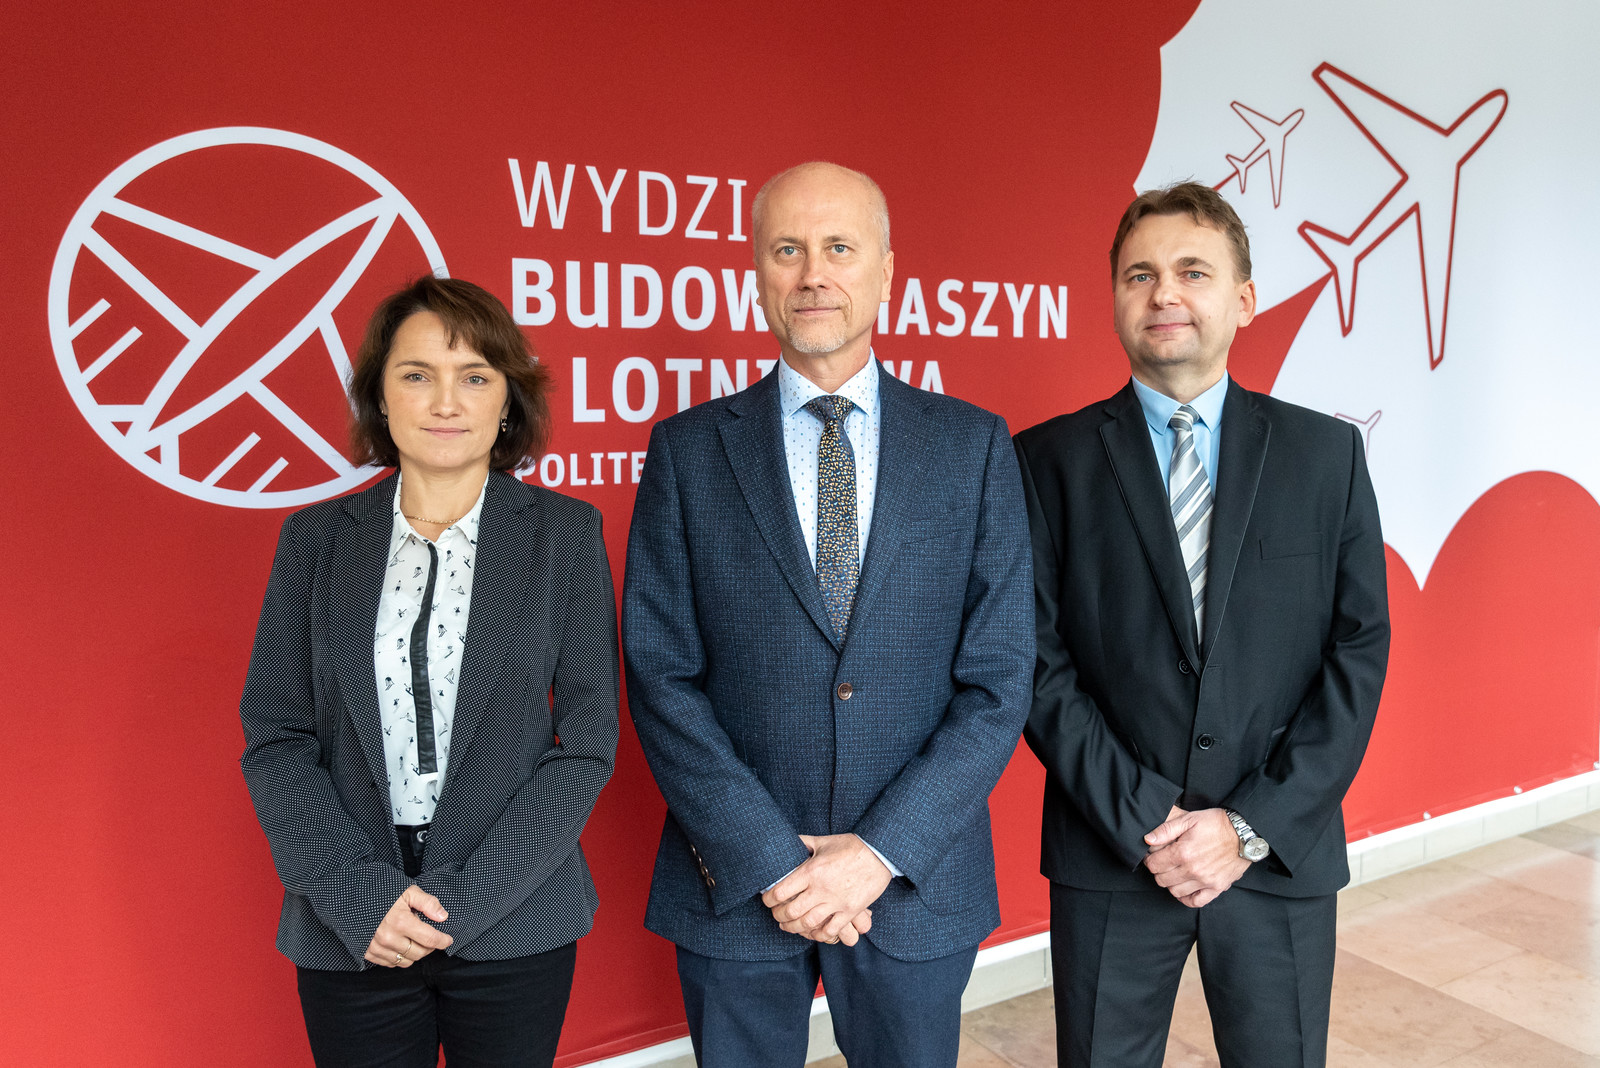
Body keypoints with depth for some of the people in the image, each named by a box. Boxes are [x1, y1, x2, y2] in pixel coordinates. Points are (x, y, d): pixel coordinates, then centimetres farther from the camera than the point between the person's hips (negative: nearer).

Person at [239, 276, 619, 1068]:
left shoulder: (565, 533, -4)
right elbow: (274, 738, 1)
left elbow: (587, 739, -6)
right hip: (350, 937, 1)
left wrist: (464, 901, -11)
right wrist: (362, 895, -11)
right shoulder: (316, 539, 2)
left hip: (514, 930, -1)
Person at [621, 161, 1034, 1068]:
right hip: (733, 888, 0)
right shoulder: (688, 450, -2)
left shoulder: (975, 445, -1)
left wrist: (882, 850, -11)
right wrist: (767, 858, -12)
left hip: (918, 885, 1)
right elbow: (662, 679, -5)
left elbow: (1000, 679, -4)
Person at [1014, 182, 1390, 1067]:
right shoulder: (1049, 459, -3)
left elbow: (1358, 650, -1)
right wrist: (1139, 821, -12)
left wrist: (1252, 825, -9)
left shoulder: (1328, 452, 2)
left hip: (1284, 857, 2)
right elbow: (1039, 661, -6)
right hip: (1109, 861, -1)